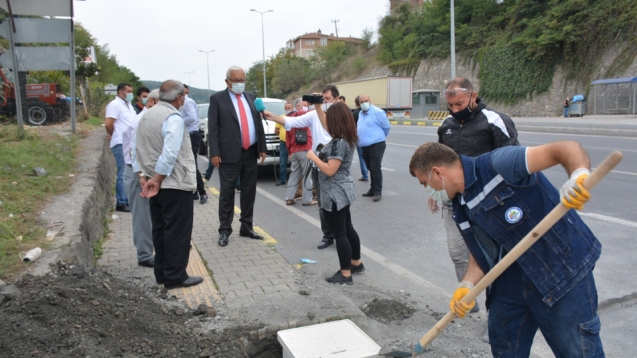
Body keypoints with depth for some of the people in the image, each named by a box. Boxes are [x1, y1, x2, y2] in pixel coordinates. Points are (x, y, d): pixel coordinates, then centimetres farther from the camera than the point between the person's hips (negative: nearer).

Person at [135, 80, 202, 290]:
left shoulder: (146, 115, 12)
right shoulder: (173, 118, -16)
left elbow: (137, 149, 11)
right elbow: (169, 154, -24)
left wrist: (142, 175, 6)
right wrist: (157, 180, -17)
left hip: (156, 185, 9)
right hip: (175, 185, -9)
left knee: (160, 230, 14)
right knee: (177, 232, 0)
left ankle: (162, 273, 22)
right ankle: (175, 277, 6)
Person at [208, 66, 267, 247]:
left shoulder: (251, 97, 12)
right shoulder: (217, 99, -2)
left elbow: (259, 123, 13)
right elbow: (213, 128, -6)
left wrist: (262, 148, 6)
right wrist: (214, 153, -14)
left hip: (251, 153, 5)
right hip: (229, 154, -5)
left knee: (249, 192, 11)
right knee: (227, 193, 3)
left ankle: (246, 227, 23)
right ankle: (224, 230, 13)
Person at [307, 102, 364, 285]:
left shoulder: (338, 142, -23)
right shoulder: (347, 138, 6)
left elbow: (330, 170, -26)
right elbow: (328, 126, 25)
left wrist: (313, 157, -15)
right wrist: (318, 109, 21)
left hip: (334, 194, -10)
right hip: (342, 192, 10)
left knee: (339, 233, -1)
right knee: (347, 229, 21)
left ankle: (345, 275, 8)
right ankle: (356, 263, 35)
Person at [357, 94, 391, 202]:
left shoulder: (377, 112, -12)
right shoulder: (361, 113, 13)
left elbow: (387, 126, -5)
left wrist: (380, 136, 9)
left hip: (376, 145, -8)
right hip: (364, 146, 8)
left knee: (375, 169, -8)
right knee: (371, 169, 15)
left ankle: (377, 192, -1)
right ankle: (373, 189, 24)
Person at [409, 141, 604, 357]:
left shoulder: (498, 165, -22)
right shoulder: (463, 208, 4)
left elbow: (565, 148, -27)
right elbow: (484, 251, 8)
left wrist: (579, 175, -47)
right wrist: (467, 285, -7)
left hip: (565, 268, -8)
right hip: (517, 271, 8)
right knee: (502, 336, 19)